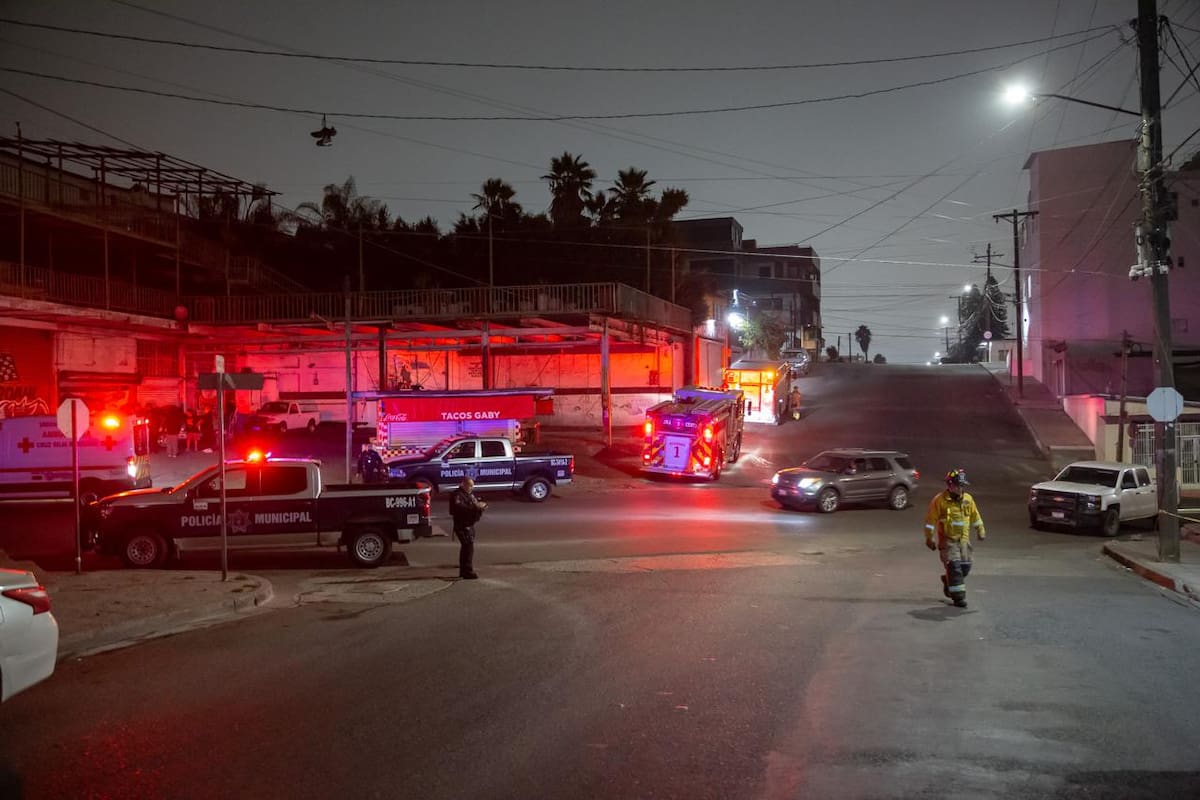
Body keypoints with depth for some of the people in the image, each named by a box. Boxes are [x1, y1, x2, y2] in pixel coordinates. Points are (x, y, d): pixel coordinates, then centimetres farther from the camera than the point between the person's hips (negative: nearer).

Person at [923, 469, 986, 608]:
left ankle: (947, 582, 34)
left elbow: (975, 516, 19)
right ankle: (958, 597, -6)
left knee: (965, 566, 8)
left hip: (963, 539, 6)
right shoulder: (939, 500, -12)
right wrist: (929, 538, -6)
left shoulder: (968, 499, 4)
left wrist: (980, 531, 21)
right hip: (947, 540, -6)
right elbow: (930, 520, -7)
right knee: (954, 567, -12)